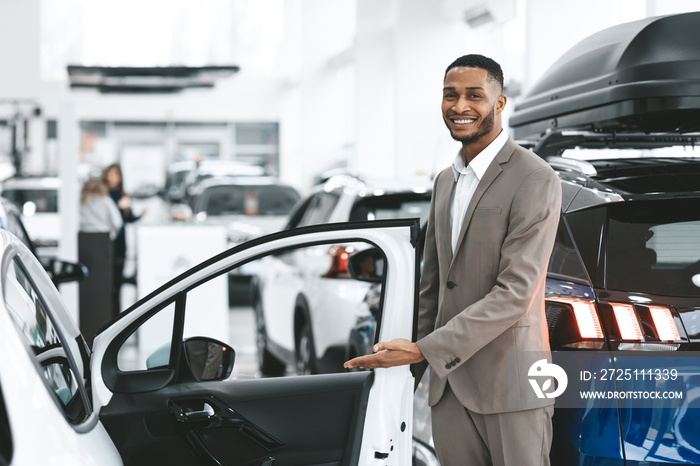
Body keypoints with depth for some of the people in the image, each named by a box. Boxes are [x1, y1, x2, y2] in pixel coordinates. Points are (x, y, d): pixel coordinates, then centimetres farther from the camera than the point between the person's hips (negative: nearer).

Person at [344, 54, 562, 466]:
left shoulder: (535, 180, -11)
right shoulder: (446, 181, 15)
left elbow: (515, 292, -18)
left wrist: (423, 351, -20)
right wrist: (422, 363, 17)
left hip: (509, 386, -6)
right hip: (448, 382, 7)